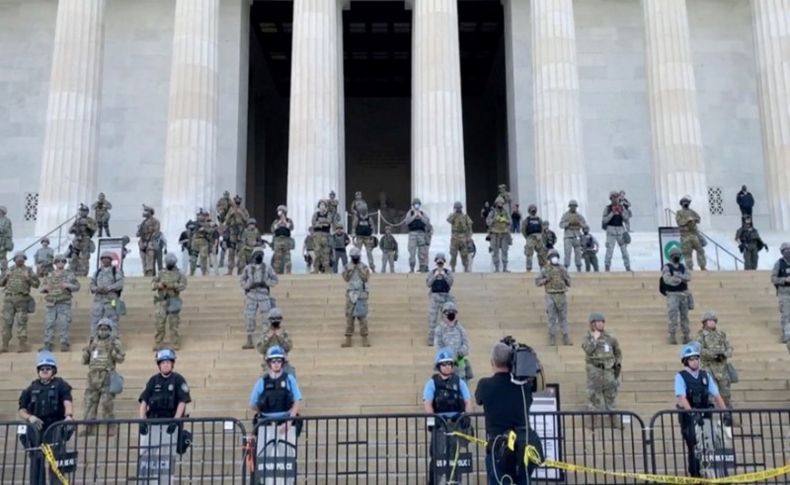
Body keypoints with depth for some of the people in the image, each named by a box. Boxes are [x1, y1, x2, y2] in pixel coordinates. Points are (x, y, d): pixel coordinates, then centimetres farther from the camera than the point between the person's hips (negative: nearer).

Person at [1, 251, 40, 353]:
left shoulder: (28, 270, 5)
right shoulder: (9, 270, 13)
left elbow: (36, 284, 0)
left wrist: (28, 278, -16)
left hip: (22, 299, -3)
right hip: (9, 298, 3)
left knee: (21, 322, -6)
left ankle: (22, 345, -4)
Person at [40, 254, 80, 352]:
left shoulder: (69, 274, 7)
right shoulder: (49, 275, 15)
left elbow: (77, 286, 4)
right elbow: (42, 289, 19)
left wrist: (68, 285, -14)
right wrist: (45, 288, -4)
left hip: (64, 304, -3)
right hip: (51, 304, 3)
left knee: (64, 324, -8)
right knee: (49, 324, 0)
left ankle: (65, 345, -6)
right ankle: (47, 345, 4)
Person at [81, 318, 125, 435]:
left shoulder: (114, 342, 2)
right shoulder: (92, 342, 14)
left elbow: (120, 359, -6)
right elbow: (84, 361, 17)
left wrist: (113, 350, -20)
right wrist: (86, 351, -1)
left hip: (107, 378, -5)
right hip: (93, 376, 5)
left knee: (106, 404, -8)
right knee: (89, 403, 5)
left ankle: (110, 428, -1)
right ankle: (88, 428, 13)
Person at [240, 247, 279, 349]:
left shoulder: (267, 268, 3)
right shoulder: (248, 268, 5)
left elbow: (275, 280, 3)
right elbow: (241, 281, 6)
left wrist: (265, 282, -12)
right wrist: (250, 285, -12)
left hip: (264, 296, -1)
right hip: (251, 296, 1)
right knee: (249, 318, 0)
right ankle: (249, 341, 8)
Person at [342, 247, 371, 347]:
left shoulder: (364, 267, 0)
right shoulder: (347, 267, 5)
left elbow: (365, 278, -12)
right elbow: (346, 278, -9)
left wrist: (359, 270, -19)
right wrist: (350, 270, -21)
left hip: (362, 295, -1)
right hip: (350, 294, 2)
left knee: (362, 316, -3)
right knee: (349, 315, 1)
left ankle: (364, 338, 1)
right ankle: (348, 338, 4)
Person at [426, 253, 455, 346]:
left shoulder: (448, 272, 2)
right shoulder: (432, 272, 3)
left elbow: (450, 283, -8)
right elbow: (428, 284, -5)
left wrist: (444, 275, -17)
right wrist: (435, 276, -14)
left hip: (445, 296, 0)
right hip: (434, 296, 0)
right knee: (432, 318, -4)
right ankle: (431, 339, -1)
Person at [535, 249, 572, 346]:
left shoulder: (562, 269, 9)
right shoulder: (545, 269, 1)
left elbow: (569, 284, 11)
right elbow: (537, 282, -1)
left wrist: (565, 277, -8)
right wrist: (546, 279, -17)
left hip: (561, 296, 3)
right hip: (550, 297, -3)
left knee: (563, 318, 5)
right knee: (552, 318, -1)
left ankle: (566, 340, 9)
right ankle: (552, 340, 4)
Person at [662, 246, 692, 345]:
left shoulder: (682, 267, 14)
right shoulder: (667, 267, -3)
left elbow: (688, 277, -1)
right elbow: (668, 279, -17)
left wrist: (678, 276, -18)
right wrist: (682, 279, -9)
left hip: (683, 295, 5)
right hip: (672, 295, -5)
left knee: (684, 315, 9)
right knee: (672, 316, -9)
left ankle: (686, 335, 15)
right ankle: (672, 336, -6)